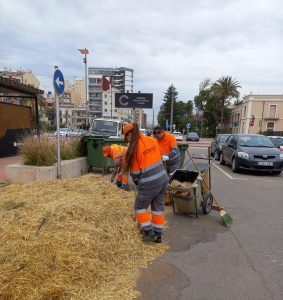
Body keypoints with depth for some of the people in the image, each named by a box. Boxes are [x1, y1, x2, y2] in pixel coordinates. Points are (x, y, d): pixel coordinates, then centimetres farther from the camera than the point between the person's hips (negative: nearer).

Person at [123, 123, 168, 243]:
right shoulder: (152, 140, 3)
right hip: (163, 179, 6)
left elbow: (135, 171, -7)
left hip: (150, 183, -6)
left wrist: (137, 182, 14)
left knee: (140, 207, 17)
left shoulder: (134, 147, -14)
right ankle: (158, 234, 30)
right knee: (158, 207, 18)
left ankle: (149, 232, 18)